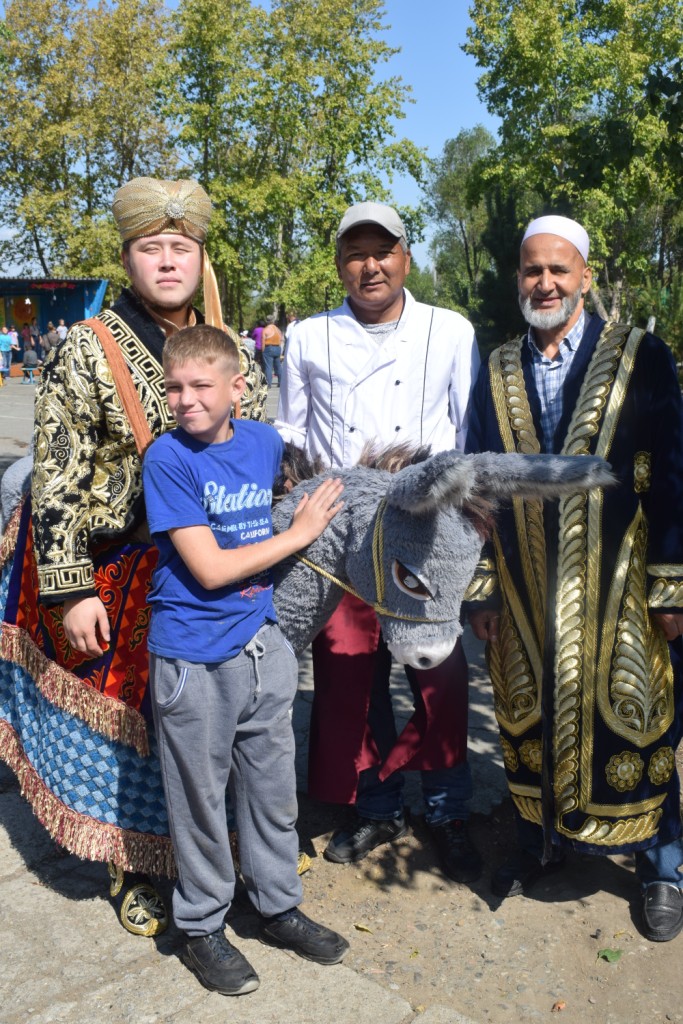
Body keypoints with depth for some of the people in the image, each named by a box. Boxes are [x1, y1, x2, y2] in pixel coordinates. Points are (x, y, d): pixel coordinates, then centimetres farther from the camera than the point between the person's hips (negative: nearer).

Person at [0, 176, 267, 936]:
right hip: (118, 578, -3)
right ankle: (133, 870, 32)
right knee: (124, 723, 10)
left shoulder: (234, 350, 4)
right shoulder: (85, 350, -10)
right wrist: (71, 591, -16)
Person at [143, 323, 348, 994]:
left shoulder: (265, 442, 1)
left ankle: (279, 908, 38)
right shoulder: (168, 460, -14)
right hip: (193, 659, -5)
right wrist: (299, 533, -11)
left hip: (261, 645, 5)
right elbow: (209, 569, -18)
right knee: (202, 798, 11)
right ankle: (202, 928, 33)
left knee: (274, 787, 17)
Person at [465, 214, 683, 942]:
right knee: (531, 721, 14)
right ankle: (539, 841, 38)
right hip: (527, 596, 3)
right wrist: (481, 588, 4)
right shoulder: (497, 373, 6)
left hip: (620, 593, -2)